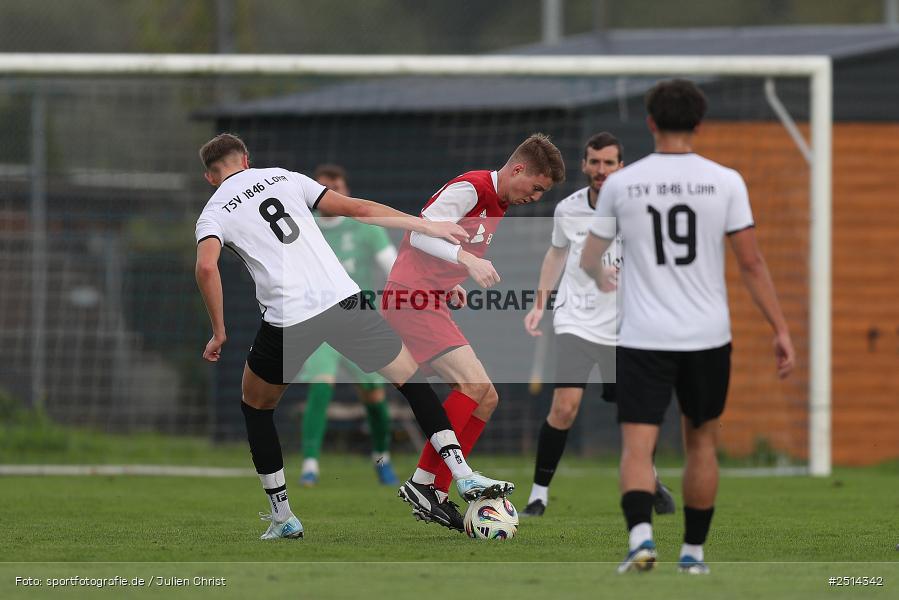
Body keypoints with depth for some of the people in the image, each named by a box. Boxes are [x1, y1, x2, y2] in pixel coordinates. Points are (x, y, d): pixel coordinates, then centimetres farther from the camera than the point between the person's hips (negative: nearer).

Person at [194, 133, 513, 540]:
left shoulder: (213, 214, 9)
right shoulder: (283, 177, 15)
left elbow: (206, 267, -12)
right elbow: (356, 209, 10)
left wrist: (219, 334, -3)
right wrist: (426, 226, 15)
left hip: (286, 320, -1)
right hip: (341, 300, 2)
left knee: (255, 405, 24)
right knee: (411, 377, 18)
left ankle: (282, 517, 19)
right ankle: (463, 475, 7)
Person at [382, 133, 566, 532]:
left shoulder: (498, 204, 18)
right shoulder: (471, 188, -13)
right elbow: (421, 233, -22)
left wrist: (452, 285, 11)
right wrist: (468, 260, -34)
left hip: (431, 303, 10)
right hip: (409, 297, -10)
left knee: (486, 399, 6)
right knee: (473, 383, -21)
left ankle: (435, 497, 4)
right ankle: (422, 483, -18)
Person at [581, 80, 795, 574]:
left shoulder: (620, 184, -1)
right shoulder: (725, 182, -3)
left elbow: (589, 259, 12)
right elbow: (751, 263, -4)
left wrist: (601, 278, 36)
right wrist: (781, 331, 2)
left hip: (643, 339, -1)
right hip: (708, 337, 1)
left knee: (637, 445, -3)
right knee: (701, 441, 18)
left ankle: (640, 535, -27)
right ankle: (693, 551, 21)